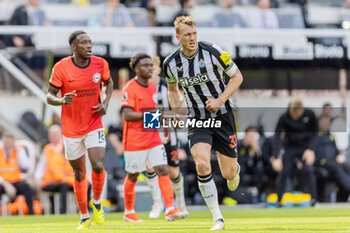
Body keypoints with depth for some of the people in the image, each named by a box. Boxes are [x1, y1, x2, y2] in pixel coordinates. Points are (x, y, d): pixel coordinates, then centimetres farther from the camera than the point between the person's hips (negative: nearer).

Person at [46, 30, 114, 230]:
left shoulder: (100, 64, -4)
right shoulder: (61, 68, -12)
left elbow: (108, 83, 16)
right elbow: (50, 96, -5)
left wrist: (105, 103, -1)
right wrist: (62, 101, -28)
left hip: (94, 125, 1)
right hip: (71, 129, -1)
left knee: (98, 166, -18)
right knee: (79, 174, 6)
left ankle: (97, 203, 11)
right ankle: (85, 218, 21)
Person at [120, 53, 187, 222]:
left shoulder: (152, 87, 11)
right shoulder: (130, 88, -12)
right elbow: (127, 114, -20)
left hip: (153, 138, 6)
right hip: (134, 141, -6)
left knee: (162, 170, -8)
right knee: (132, 176, 6)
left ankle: (170, 210, -14)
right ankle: (129, 212, 22)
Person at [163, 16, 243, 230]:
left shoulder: (214, 52, -13)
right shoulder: (171, 64, -4)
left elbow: (237, 76, -2)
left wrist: (220, 100, -14)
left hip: (222, 116, -1)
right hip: (197, 121, 1)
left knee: (229, 174, 2)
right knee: (202, 165, -24)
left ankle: (236, 170, 44)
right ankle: (218, 219, -14)